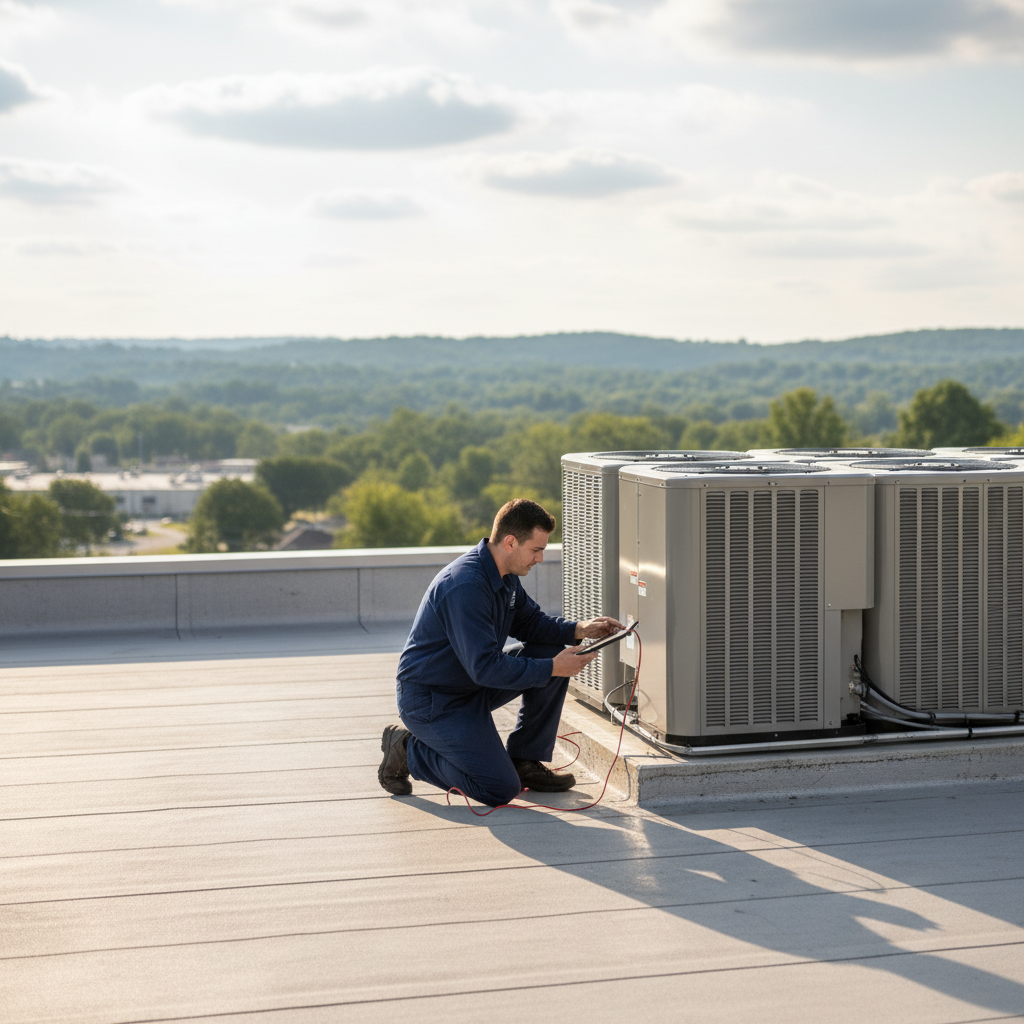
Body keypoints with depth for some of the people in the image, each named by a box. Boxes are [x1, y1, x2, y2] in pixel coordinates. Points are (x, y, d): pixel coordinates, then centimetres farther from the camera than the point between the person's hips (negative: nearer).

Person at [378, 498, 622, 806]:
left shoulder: (504, 574, 2)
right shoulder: (465, 586, -29)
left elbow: (528, 621, 15)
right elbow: (485, 667, -31)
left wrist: (579, 629, -4)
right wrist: (551, 669, -27)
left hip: (473, 686, 10)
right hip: (429, 698, -10)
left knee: (554, 651, -1)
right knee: (501, 790, -16)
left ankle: (524, 761, 8)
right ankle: (408, 749, 1)